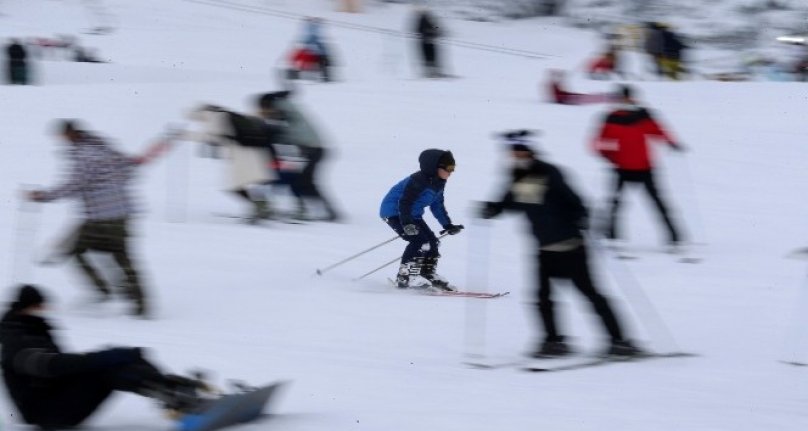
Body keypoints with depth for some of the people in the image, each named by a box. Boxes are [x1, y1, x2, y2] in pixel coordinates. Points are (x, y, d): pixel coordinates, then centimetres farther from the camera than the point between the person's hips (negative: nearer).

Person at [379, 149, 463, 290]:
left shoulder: (439, 183, 4)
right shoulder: (419, 180, -26)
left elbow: (438, 206, 16)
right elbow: (405, 202, -31)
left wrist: (448, 225, 13)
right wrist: (407, 223, -41)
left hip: (412, 215, 10)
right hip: (394, 211, -10)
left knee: (432, 241, 5)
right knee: (419, 240, -22)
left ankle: (429, 275, 16)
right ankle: (405, 276, -21)